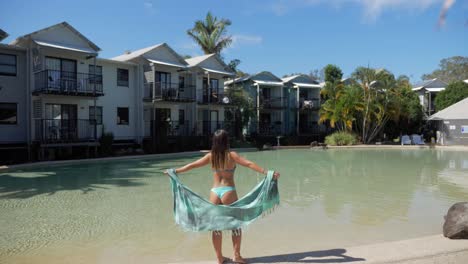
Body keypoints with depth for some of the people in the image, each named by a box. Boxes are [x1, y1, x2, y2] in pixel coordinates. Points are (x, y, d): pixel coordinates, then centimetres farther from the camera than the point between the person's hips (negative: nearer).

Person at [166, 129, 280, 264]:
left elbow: (192, 165, 10)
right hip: (228, 192, -3)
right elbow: (249, 164, -16)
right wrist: (267, 172, -17)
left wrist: (175, 171, 22)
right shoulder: (231, 155, -7)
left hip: (214, 192, 4)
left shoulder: (210, 156, 3)